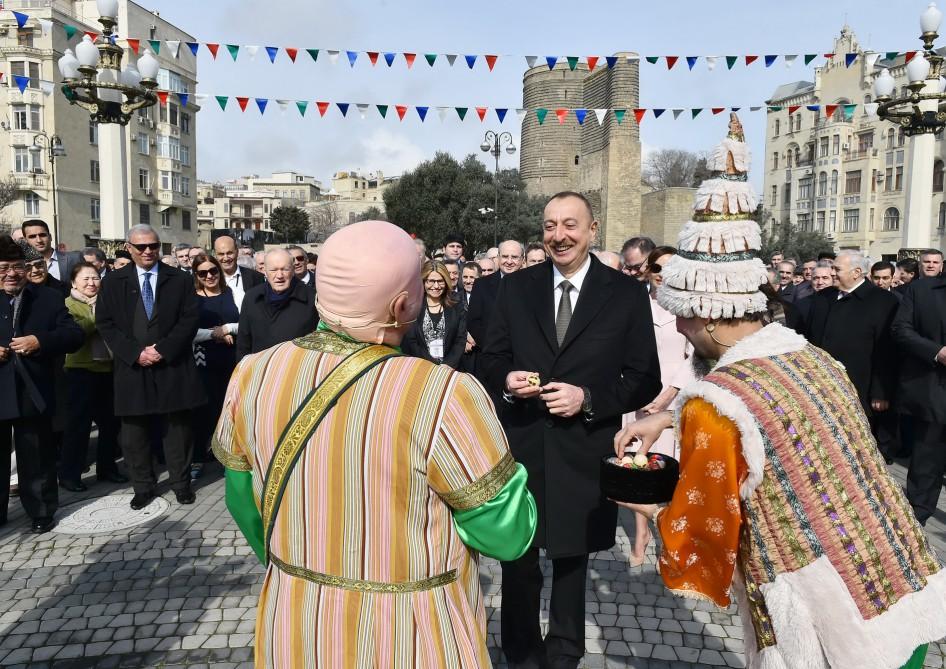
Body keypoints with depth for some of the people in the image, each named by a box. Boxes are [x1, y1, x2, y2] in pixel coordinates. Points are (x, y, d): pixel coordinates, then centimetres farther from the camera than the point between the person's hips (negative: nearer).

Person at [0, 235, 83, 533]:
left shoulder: (48, 298, 3)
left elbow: (74, 335, -3)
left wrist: (40, 341, -18)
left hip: (31, 393, -1)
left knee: (36, 458, 11)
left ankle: (41, 511, 26)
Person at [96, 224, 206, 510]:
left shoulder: (180, 279, 4)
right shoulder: (113, 282, 6)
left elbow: (190, 319, -2)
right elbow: (105, 323, 2)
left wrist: (163, 349, -13)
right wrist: (135, 353, -10)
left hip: (172, 366, -1)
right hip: (132, 367, 1)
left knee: (178, 427, 6)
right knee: (134, 431, 7)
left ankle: (181, 483, 20)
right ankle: (143, 487, 21)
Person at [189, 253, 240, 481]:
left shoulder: (231, 293, 5)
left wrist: (227, 328, -13)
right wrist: (216, 334, -11)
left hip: (231, 359, 2)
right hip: (204, 360, -2)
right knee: (204, 408, 1)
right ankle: (197, 459, 14)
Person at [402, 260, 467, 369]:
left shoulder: (457, 309, 10)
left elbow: (460, 341, 5)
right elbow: (409, 343, -2)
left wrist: (447, 365, -10)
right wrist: (436, 367, -10)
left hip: (450, 368, 1)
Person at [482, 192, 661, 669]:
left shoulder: (627, 293, -4)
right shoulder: (515, 287, 2)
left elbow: (645, 380, -4)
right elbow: (490, 360, 6)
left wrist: (589, 398, -18)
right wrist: (507, 380, -16)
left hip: (583, 452, -1)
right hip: (520, 446, 1)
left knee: (571, 557, 18)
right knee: (517, 558, 13)